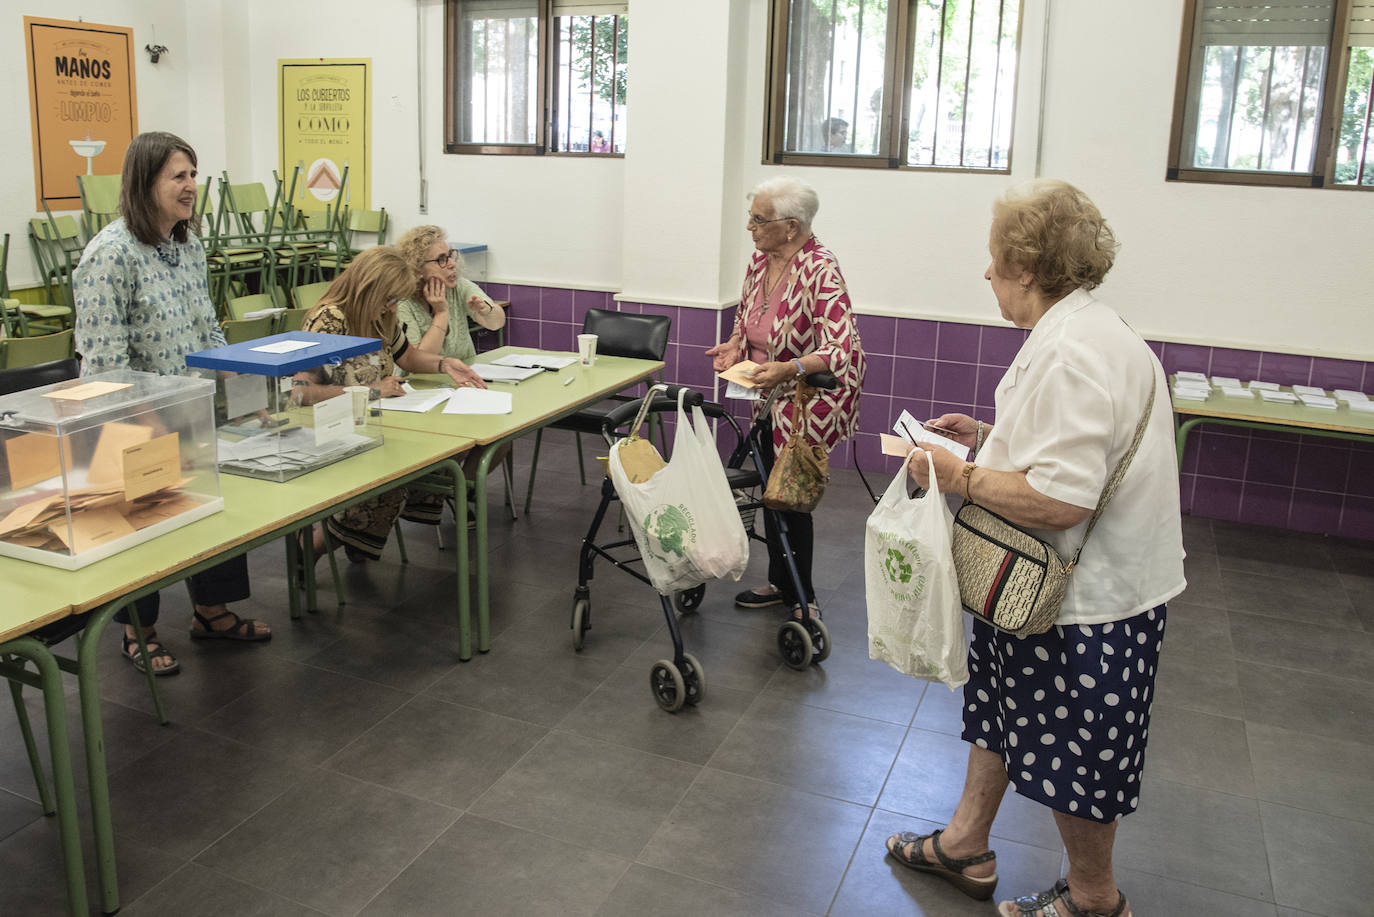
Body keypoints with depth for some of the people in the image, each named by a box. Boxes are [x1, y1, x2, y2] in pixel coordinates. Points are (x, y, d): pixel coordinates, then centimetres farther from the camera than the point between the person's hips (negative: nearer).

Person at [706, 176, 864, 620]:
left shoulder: (820, 271, -24)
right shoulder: (760, 261, 1)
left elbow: (843, 349, -29)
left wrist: (789, 368, -42)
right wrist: (736, 345, -2)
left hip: (809, 404, -8)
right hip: (770, 401, 8)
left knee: (792, 497, 0)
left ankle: (802, 598, 19)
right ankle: (779, 583, 35)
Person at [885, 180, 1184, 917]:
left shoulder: (1073, 352, -27)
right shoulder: (1080, 329, 7)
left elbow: (1060, 501, -32)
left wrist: (961, 475, -21)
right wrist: (990, 438, 10)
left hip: (1087, 601, -11)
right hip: (1050, 581, 11)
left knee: (1072, 755, 10)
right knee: (997, 711, 24)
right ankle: (965, 845, 43)